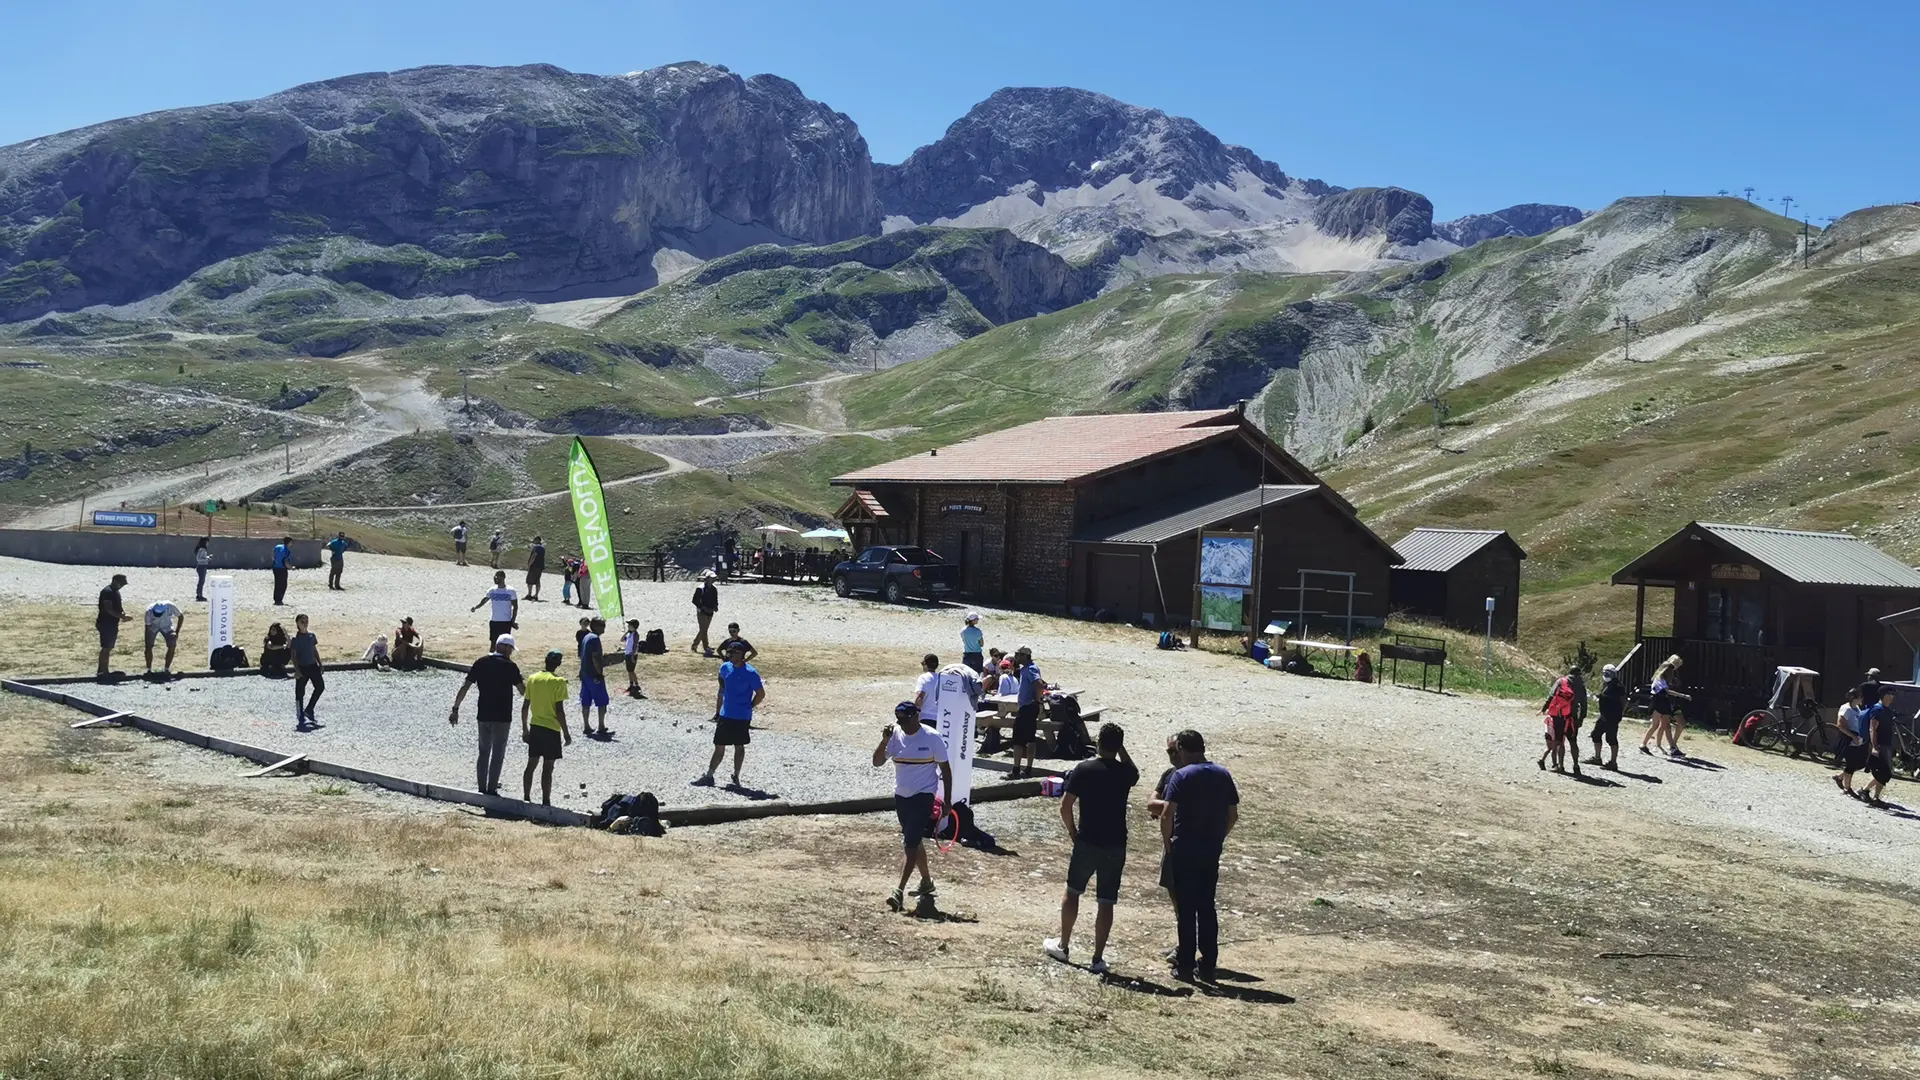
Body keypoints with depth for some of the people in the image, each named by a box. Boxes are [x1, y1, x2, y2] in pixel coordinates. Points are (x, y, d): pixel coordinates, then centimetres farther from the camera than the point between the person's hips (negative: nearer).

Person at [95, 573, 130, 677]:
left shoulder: (115, 592, 14)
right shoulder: (107, 592, -17)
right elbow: (108, 609, -25)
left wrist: (123, 614, 5)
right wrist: (122, 616, -27)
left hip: (112, 624, 10)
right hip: (106, 624, -10)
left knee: (109, 648, 13)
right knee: (106, 648, -9)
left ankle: (104, 671, 20)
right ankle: (101, 672, -6)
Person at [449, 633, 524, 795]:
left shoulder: (481, 663, 1)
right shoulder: (510, 666, -10)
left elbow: (465, 687, -1)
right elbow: (523, 691, -8)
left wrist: (455, 709, 2)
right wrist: (523, 681, 13)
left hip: (483, 715, 4)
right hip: (502, 717, -4)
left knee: (483, 752, 16)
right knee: (497, 754, 6)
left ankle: (481, 788, 19)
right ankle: (491, 789, 5)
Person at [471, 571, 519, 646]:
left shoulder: (510, 591, -6)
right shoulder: (492, 591, 4)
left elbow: (515, 607, -4)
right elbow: (483, 600, 0)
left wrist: (513, 621, -10)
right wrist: (475, 607, -20)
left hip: (506, 622, -3)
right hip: (494, 621, 3)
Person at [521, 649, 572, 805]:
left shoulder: (532, 679, 3)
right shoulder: (558, 682, -13)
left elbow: (524, 707, 6)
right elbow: (559, 710, -15)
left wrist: (525, 729, 16)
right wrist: (566, 733, -7)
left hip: (535, 727, 5)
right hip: (552, 729, -5)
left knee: (531, 764, 13)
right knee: (547, 768, 0)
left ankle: (526, 798, 17)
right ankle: (545, 802, 3)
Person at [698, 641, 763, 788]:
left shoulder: (750, 673, -15)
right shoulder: (725, 668, 3)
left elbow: (761, 694, -9)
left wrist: (748, 708, -5)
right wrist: (717, 711, 12)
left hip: (742, 717, -5)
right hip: (725, 715, 5)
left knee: (739, 746, 7)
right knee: (719, 746, 9)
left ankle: (736, 778, 17)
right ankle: (709, 777, 14)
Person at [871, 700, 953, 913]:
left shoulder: (932, 738, -13)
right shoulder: (895, 736, -2)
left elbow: (945, 769, -5)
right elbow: (877, 762, -7)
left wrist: (947, 799, -6)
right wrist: (885, 741, -22)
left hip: (923, 797, -6)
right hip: (901, 796, 6)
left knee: (911, 844, -12)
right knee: (914, 841, 18)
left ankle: (899, 891, -15)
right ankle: (926, 881, 36)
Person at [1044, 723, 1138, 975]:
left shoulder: (1083, 769, -8)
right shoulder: (1125, 772, -3)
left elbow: (1065, 806, -10)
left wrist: (1072, 830, 6)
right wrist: (1121, 750, 15)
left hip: (1087, 841, -1)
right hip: (1116, 845, 1)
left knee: (1072, 892, 18)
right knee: (1106, 902, 5)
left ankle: (1063, 946, 27)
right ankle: (1097, 959, 6)